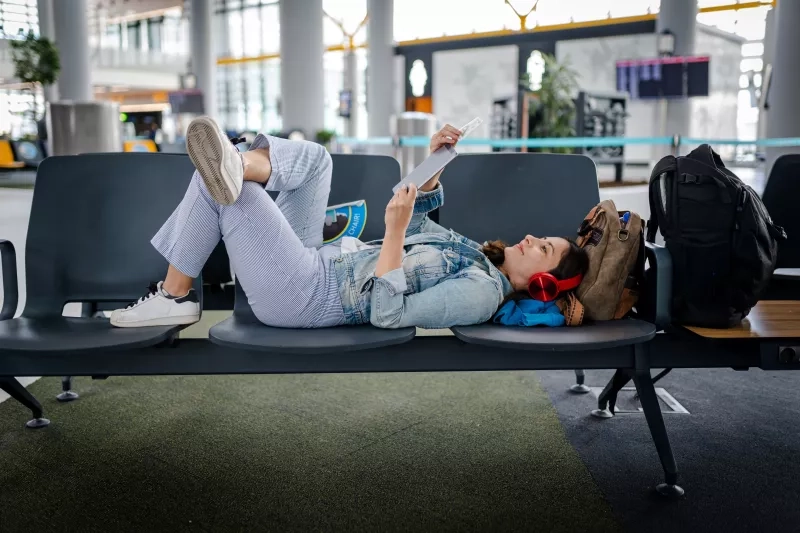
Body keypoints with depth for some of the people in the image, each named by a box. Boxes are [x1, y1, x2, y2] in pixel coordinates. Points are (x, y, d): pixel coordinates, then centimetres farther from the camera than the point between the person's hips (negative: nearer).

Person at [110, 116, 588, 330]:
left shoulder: (482, 292, -17)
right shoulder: (476, 256, 11)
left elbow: (387, 314, -27)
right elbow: (416, 214, 22)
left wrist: (395, 229, -31)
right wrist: (435, 159, 6)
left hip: (301, 295, -9)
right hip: (315, 262, 9)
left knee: (216, 187, -13)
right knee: (313, 157, 7)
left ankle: (174, 295, 1)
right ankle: (238, 166, -21)